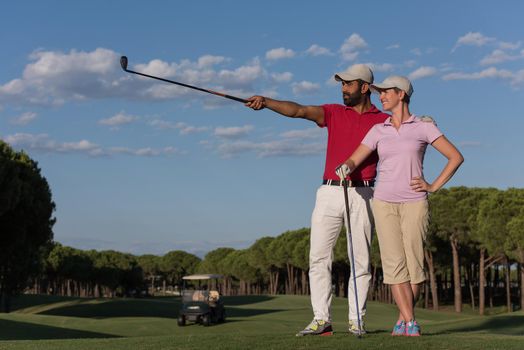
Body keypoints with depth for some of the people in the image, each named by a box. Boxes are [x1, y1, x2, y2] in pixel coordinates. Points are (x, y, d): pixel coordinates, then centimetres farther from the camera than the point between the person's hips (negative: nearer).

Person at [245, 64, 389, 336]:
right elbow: (298, 110, -4)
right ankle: (321, 320, 0)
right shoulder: (334, 113, 10)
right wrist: (266, 102, -18)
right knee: (318, 257, -3)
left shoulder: (383, 121, 7)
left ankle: (356, 320, 8)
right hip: (330, 193, 2)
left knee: (360, 260, 0)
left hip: (361, 195, -2)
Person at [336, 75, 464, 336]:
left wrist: (434, 187, -6)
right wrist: (344, 167, -22)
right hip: (385, 203, 2)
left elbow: (456, 157, 0)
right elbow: (353, 161, 2)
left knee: (414, 264, -4)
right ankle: (411, 324, -8)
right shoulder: (378, 131, 9)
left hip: (414, 204, -2)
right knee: (395, 264, -9)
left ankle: (402, 320, 14)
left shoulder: (423, 126, 0)